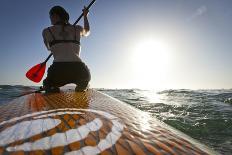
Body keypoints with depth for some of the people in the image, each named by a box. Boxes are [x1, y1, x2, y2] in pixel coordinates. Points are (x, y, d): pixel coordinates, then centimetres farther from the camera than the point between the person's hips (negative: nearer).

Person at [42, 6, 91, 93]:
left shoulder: (47, 31, 14)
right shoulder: (77, 29, 18)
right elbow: (87, 32, 43)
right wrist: (85, 16, 58)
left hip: (58, 70, -1)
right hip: (79, 69, 2)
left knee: (47, 85, 31)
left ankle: (52, 90, -3)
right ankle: (80, 89, 3)